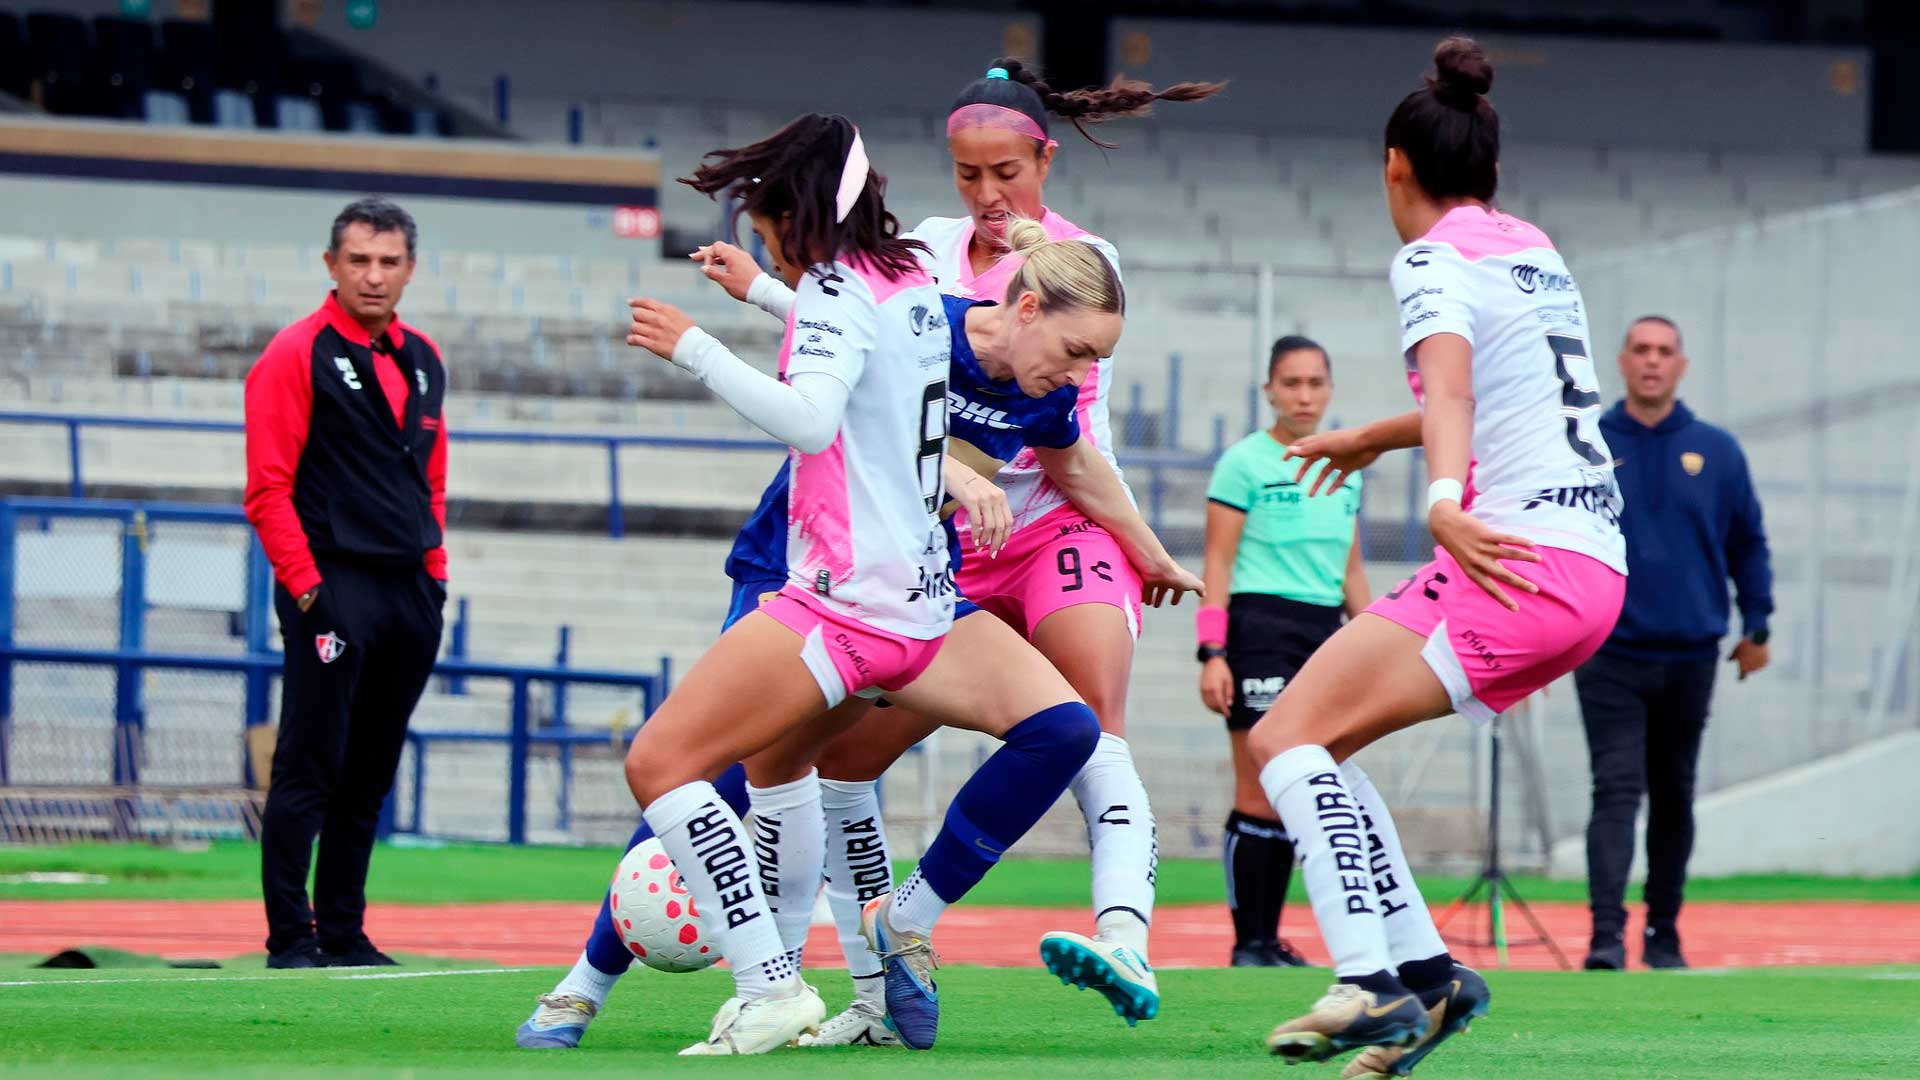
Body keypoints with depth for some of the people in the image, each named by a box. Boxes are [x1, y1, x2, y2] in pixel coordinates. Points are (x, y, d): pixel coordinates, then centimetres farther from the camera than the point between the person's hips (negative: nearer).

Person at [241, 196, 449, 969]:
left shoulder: (422, 361, 16)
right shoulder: (298, 355, -5)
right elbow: (269, 487, -9)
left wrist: (434, 573, 14)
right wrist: (305, 587, -15)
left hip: (408, 593, 7)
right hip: (335, 590, -7)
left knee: (370, 776, 10)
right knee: (309, 769, -7)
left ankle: (344, 932, 15)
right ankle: (291, 936, -5)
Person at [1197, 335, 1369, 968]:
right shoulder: (1244, 462, -2)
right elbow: (1218, 562, -5)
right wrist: (1212, 652, -13)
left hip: (1325, 631, 6)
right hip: (1261, 625, -6)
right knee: (1260, 797, -8)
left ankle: (1269, 939, 9)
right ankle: (1247, 944, -4)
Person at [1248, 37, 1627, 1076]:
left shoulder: (1434, 259, -5)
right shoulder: (1534, 251, 20)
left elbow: (1450, 385, -26)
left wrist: (1444, 504, -43)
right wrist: (1372, 438, 54)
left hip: (1515, 559, -9)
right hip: (1593, 570, 9)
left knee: (1285, 738, -12)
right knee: (1312, 747, 14)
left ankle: (1371, 984, -26)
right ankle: (1425, 971, 7)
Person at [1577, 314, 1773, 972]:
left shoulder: (1716, 453, 5)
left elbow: (1748, 543, 11)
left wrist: (1756, 627, 6)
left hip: (1690, 657, 2)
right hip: (1610, 656, -2)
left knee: (1674, 798, 11)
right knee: (1616, 790, -13)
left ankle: (1664, 933, 21)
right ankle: (1607, 934, -21)